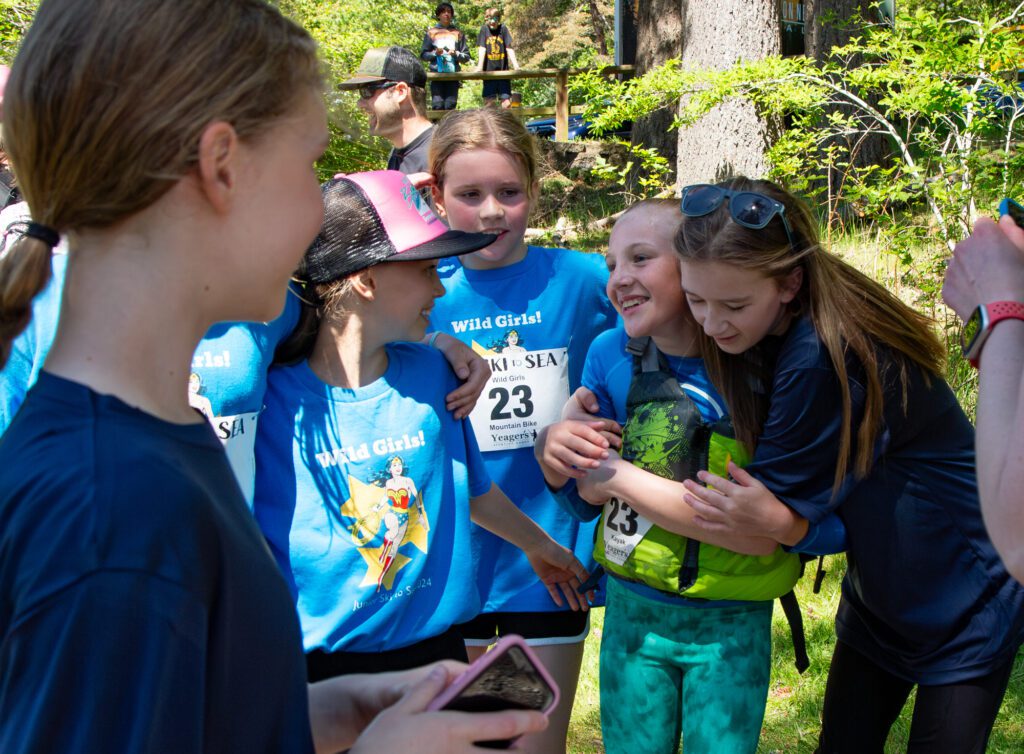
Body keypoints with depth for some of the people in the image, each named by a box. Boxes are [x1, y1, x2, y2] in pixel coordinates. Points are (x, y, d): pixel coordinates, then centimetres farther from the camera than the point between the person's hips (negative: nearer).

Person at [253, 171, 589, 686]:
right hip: (318, 665, -3)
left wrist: (538, 546, 31)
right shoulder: (274, 398, -12)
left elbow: (472, 487, 17)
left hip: (434, 649, 4)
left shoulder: (429, 372, 0)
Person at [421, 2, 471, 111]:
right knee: (438, 105, -11)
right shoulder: (431, 32, 10)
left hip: (453, 74, 1)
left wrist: (456, 54, -9)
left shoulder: (458, 33, 14)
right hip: (436, 74, -1)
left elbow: (466, 57, 11)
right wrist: (435, 53, -10)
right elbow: (423, 55, 8)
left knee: (450, 105, -7)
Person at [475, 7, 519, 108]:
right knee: (489, 102, -5)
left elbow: (509, 48, -2)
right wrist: (479, 66, -16)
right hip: (489, 71, 0)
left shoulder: (503, 29, 4)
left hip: (503, 70, 1)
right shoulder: (484, 29, 3)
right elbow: (482, 48, -5)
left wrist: (515, 64, -13)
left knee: (507, 103, -5)